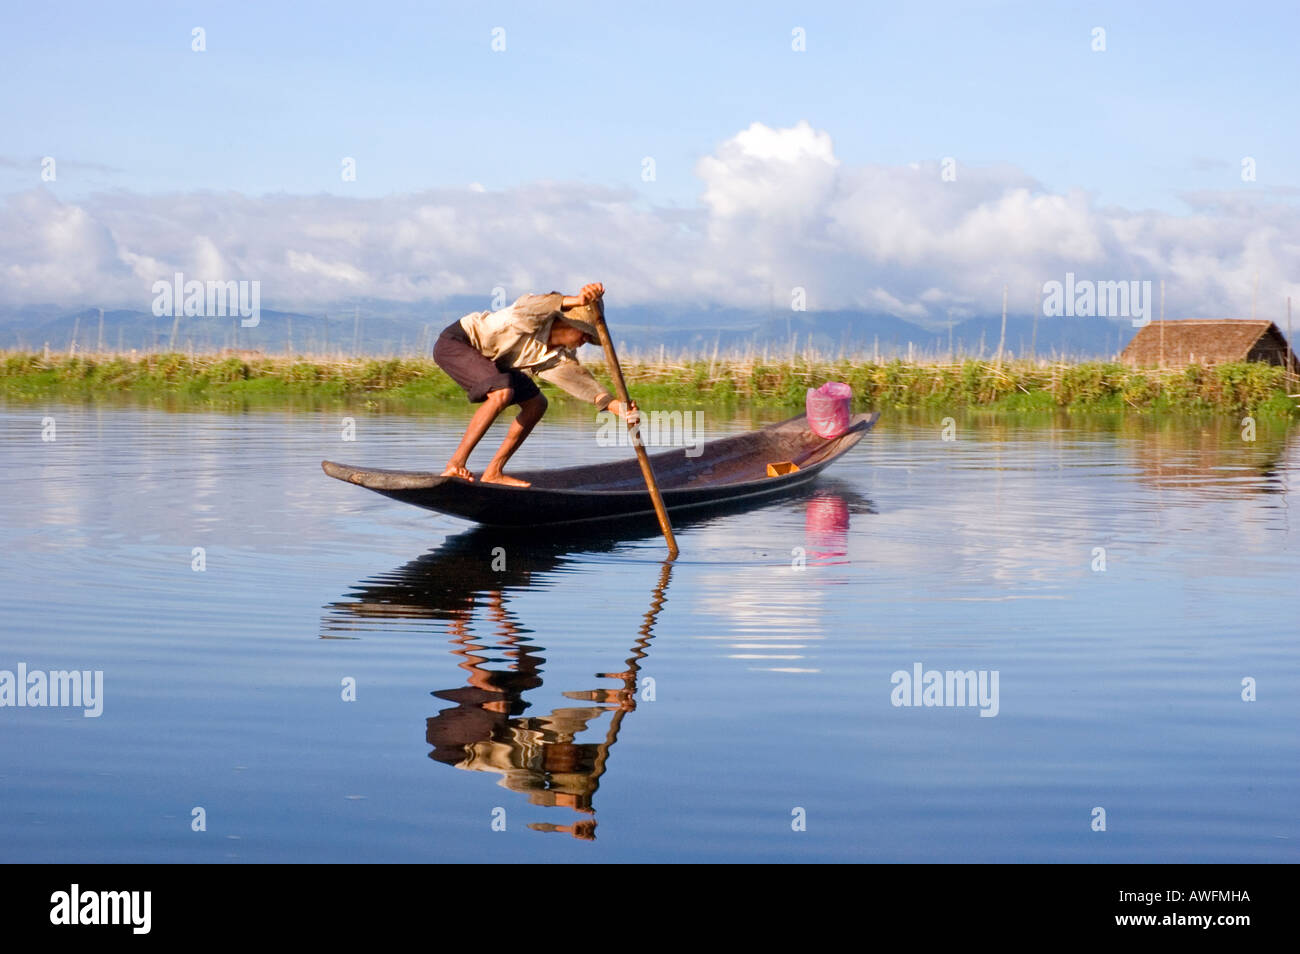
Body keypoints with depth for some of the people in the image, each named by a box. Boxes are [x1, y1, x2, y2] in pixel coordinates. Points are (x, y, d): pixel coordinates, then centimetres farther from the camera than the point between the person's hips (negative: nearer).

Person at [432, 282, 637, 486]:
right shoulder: (537, 318, -28)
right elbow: (526, 306, -52)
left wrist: (613, 405, -32)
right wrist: (575, 301, -69)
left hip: (486, 358, 10)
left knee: (536, 404, 4)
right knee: (502, 393, -32)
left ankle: (493, 473, 7)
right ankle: (456, 463, -24)